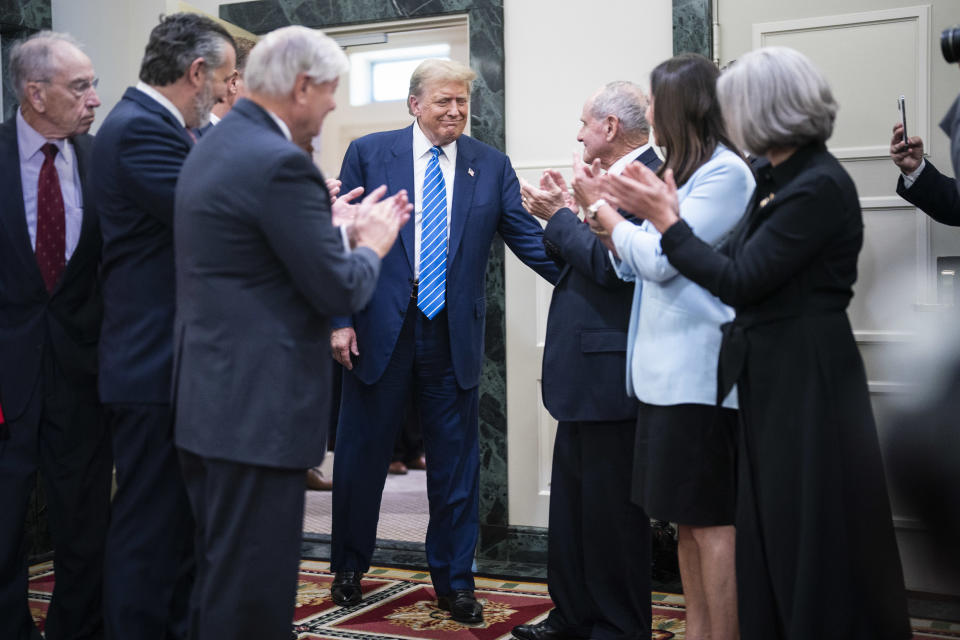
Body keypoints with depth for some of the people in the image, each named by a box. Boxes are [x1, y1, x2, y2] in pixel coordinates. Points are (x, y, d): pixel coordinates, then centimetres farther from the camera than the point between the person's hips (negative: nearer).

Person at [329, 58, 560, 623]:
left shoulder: (491, 165, 5)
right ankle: (349, 568, 32)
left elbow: (528, 237, 0)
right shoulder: (369, 153, 1)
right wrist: (340, 318, -7)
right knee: (362, 455, 10)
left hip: (454, 335, 1)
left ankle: (454, 581, 24)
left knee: (456, 463, 8)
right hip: (380, 328, -1)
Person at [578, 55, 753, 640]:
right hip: (667, 370, 9)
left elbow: (660, 260, -15)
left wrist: (600, 205, -4)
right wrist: (602, 208, 8)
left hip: (701, 372, -9)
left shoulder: (725, 172, -11)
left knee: (712, 521, -4)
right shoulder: (679, 171, 18)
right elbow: (637, 266, 16)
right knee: (688, 520, 14)